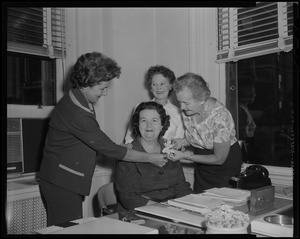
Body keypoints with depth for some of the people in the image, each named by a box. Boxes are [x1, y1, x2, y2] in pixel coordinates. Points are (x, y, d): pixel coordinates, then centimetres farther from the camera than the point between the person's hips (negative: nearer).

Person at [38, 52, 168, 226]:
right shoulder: (76, 113, -26)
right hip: (61, 182, -9)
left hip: (69, 180, 9)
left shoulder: (80, 100, 5)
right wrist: (149, 158, -14)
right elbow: (109, 149, -21)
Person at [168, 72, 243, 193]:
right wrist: (182, 141, -13)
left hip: (226, 164, -5)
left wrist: (185, 156, -21)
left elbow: (219, 159, -21)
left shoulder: (220, 117, -30)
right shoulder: (187, 110, -12)